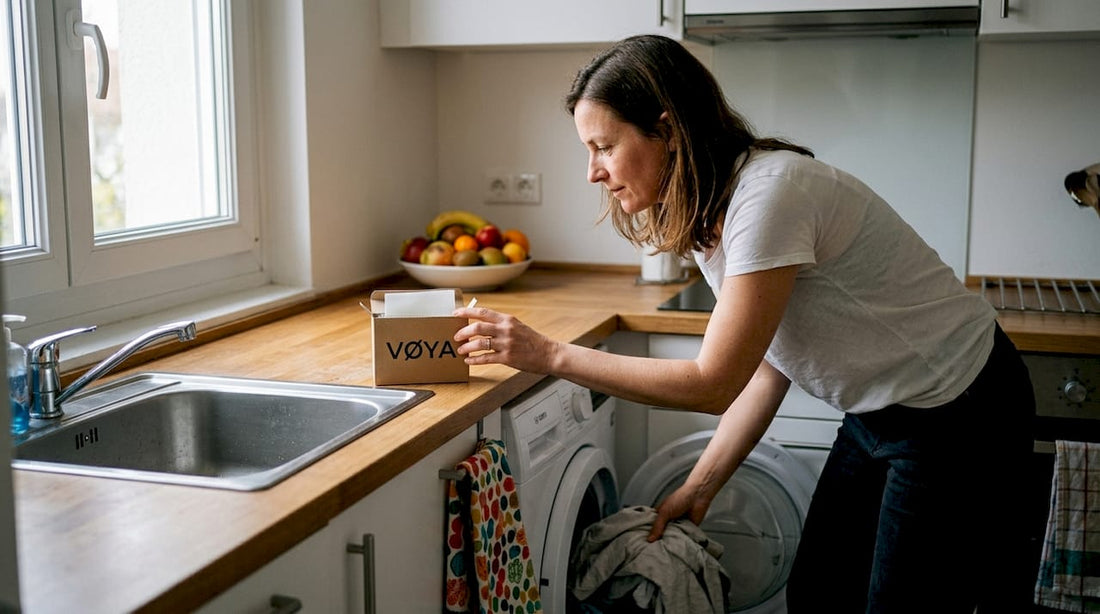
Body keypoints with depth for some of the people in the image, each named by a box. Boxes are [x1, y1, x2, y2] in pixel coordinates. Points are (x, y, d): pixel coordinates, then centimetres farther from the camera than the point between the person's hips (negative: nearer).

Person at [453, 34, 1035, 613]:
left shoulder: (769, 194, -27)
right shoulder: (704, 215, 1)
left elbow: (714, 384, -26)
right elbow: (766, 368, 6)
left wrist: (548, 353, -23)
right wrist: (697, 488, 3)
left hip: (957, 419, -8)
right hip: (878, 414, 9)